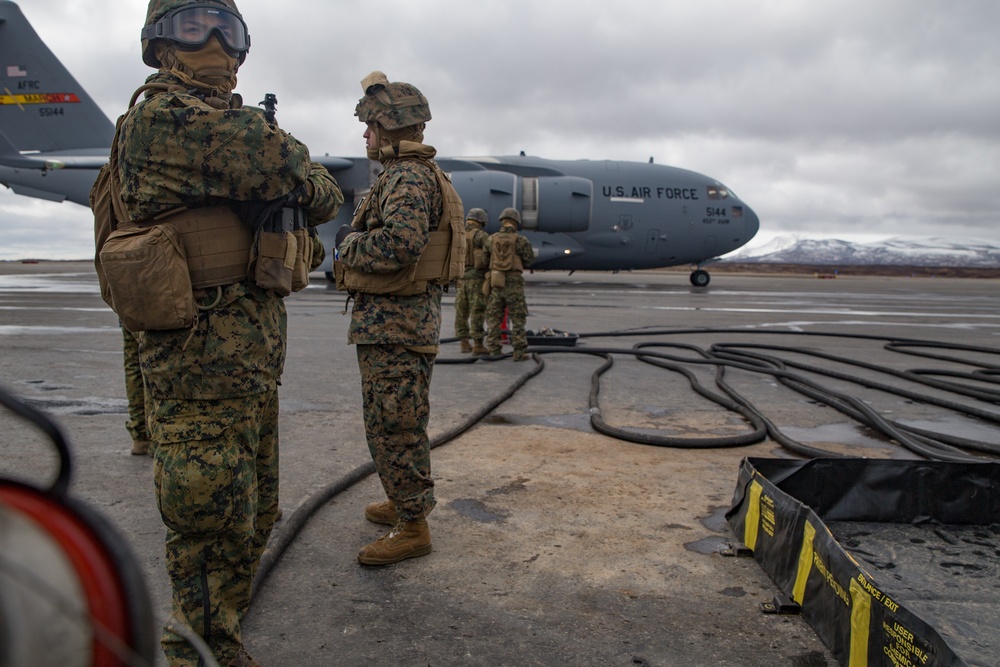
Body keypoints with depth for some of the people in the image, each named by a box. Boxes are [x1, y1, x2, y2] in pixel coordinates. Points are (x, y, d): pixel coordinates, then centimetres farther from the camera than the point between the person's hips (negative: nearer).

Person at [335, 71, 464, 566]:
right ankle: (405, 503, 34)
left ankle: (412, 528, 7)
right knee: (393, 422, 20)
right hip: (394, 320, 11)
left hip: (395, 323, -11)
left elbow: (400, 243, -31)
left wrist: (349, 242, -14)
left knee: (394, 425, -4)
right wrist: (356, 238, 13)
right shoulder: (415, 172, 19)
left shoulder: (408, 176, -16)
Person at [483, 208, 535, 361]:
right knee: (517, 319, 4)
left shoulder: (492, 239, 3)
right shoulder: (521, 240, -6)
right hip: (514, 283, -3)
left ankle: (494, 351, 8)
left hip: (496, 282, 3)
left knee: (493, 318, 10)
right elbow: (529, 261, 3)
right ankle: (518, 352, -1)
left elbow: (485, 260, 8)